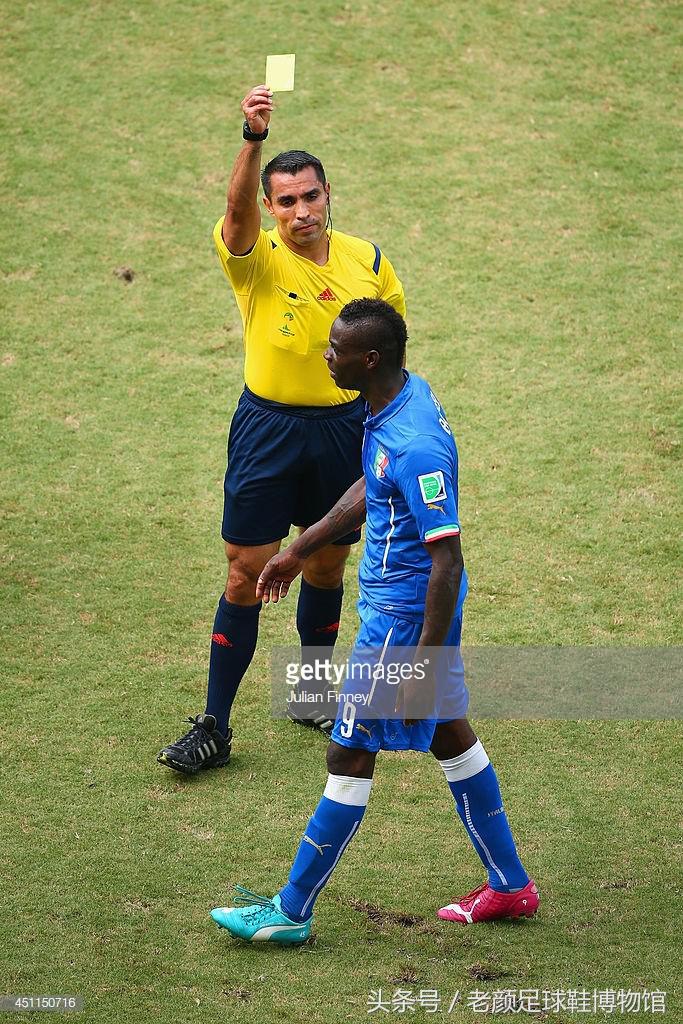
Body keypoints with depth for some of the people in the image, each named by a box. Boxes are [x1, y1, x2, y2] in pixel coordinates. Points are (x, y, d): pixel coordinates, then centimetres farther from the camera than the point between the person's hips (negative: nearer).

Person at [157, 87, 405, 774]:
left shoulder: (366, 259, 0)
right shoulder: (256, 258, -11)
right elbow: (237, 208, -33)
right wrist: (253, 137, -49)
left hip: (344, 428, 3)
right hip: (268, 429, -3)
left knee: (326, 567, 15)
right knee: (247, 575, -2)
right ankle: (214, 727, 3)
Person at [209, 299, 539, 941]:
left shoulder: (416, 448, -29)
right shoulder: (404, 397, 2)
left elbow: (447, 561, -28)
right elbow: (370, 491, 19)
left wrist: (423, 662, -25)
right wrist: (300, 550, 25)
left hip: (402, 614, -10)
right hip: (415, 604, 10)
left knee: (350, 755, 0)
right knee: (448, 732, 19)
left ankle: (292, 912, 12)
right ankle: (509, 886, 31)